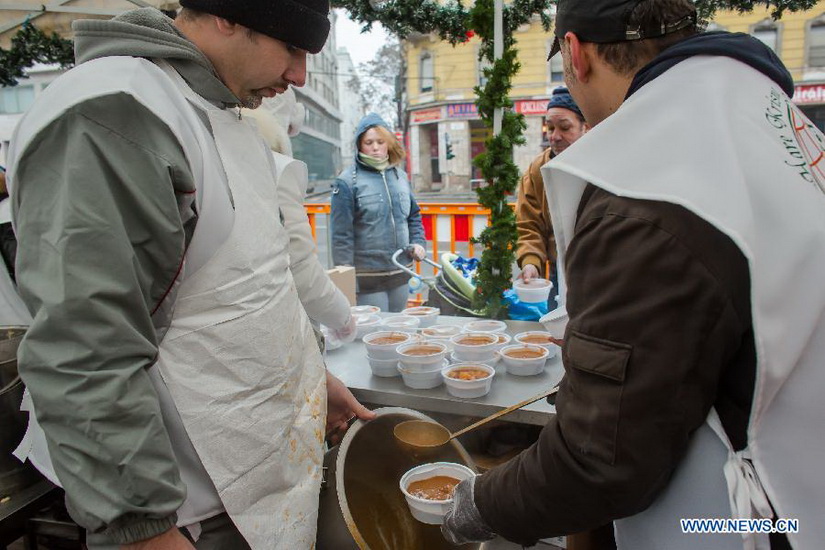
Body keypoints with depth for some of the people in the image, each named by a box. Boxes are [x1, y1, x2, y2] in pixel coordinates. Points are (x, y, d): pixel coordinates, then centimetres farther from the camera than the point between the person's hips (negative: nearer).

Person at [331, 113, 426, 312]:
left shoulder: (400, 176, 10)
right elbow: (342, 235, -11)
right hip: (367, 278, -6)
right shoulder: (348, 181, -9)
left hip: (400, 274, 6)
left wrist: (418, 242, 2)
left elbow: (414, 216, 21)